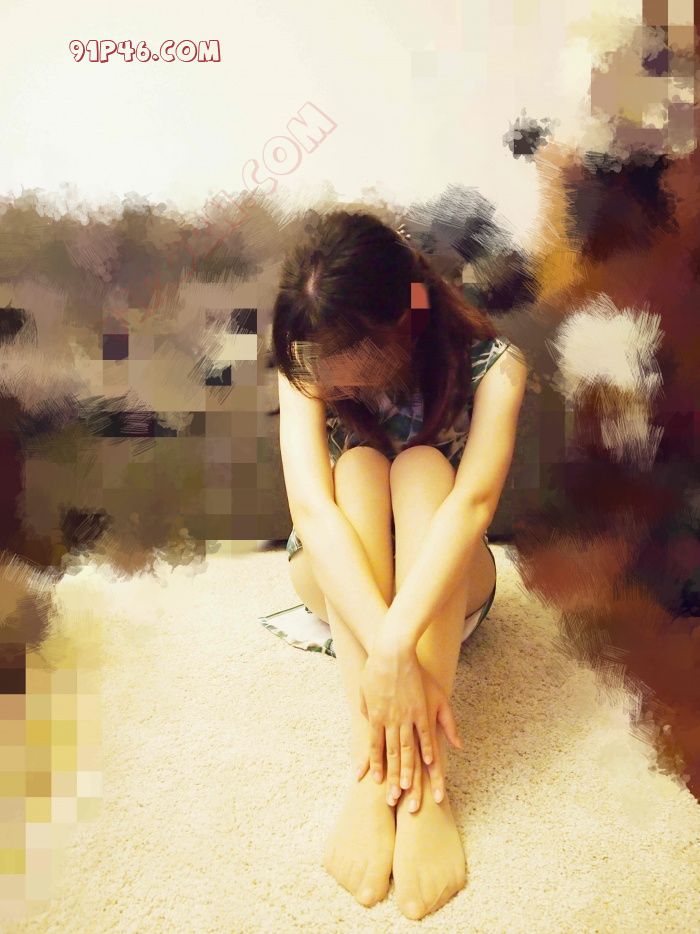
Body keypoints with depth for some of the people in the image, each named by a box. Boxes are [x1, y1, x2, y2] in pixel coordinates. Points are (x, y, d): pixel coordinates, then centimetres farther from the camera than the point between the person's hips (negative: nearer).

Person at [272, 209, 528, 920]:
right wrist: (389, 654, -47)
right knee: (357, 467, -32)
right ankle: (375, 773, -38)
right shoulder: (307, 366, -20)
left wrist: (395, 646, -51)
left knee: (422, 468, -33)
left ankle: (425, 781, -40)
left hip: (442, 585, 0)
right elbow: (310, 505, -35)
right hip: (339, 581, 1)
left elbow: (472, 501, -38)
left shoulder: (491, 366, -22)